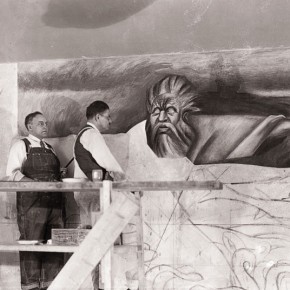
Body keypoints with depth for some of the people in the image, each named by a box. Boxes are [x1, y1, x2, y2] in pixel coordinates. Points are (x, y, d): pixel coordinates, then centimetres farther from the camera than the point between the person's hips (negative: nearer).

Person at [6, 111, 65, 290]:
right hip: (31, 201, -6)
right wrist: (34, 183, -19)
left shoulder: (50, 149, 23)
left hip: (54, 201, 6)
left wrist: (60, 178, 4)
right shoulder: (21, 145, 5)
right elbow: (13, 172, -6)